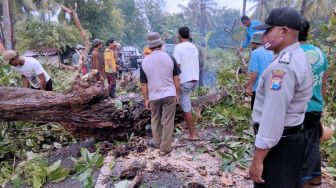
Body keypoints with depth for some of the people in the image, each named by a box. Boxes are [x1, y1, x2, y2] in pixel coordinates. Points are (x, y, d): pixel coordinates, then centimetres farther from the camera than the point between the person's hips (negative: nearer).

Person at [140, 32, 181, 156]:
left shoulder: (145, 62, -4)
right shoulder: (169, 58, -7)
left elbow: (144, 84, 0)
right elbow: (176, 79, -4)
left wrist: (146, 99, 10)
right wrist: (177, 94, 7)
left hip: (154, 96, 1)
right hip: (169, 94, -1)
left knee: (155, 120, 21)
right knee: (167, 122, 6)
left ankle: (157, 142, 35)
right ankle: (165, 148, 13)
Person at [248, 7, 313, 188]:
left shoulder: (282, 66, -23)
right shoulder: (297, 57, 11)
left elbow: (273, 116, -28)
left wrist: (257, 160, -24)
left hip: (278, 143, -10)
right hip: (292, 137, 10)